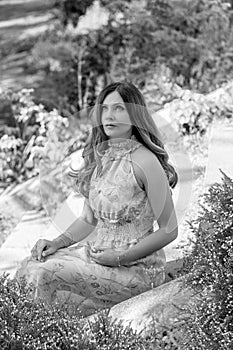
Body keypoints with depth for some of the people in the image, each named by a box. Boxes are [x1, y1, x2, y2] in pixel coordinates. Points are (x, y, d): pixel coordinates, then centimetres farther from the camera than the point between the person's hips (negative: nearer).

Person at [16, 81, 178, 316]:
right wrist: (58, 242, -1)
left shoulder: (145, 162, -16)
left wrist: (121, 258, -16)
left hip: (136, 266, -7)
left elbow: (168, 230, -12)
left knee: (48, 275, -21)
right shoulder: (98, 157, 7)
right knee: (30, 266, -10)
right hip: (96, 251, 7)